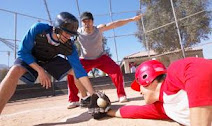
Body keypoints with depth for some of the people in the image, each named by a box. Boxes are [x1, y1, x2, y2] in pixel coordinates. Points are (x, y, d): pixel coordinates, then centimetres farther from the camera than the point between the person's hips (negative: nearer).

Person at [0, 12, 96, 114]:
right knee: (15, 72, -33)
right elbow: (22, 52, -22)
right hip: (30, 59, -1)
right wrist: (40, 70, -32)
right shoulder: (38, 29, -33)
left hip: (51, 60, 2)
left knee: (75, 71, -13)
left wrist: (93, 95, -35)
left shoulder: (69, 47, -28)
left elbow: (79, 70, -30)